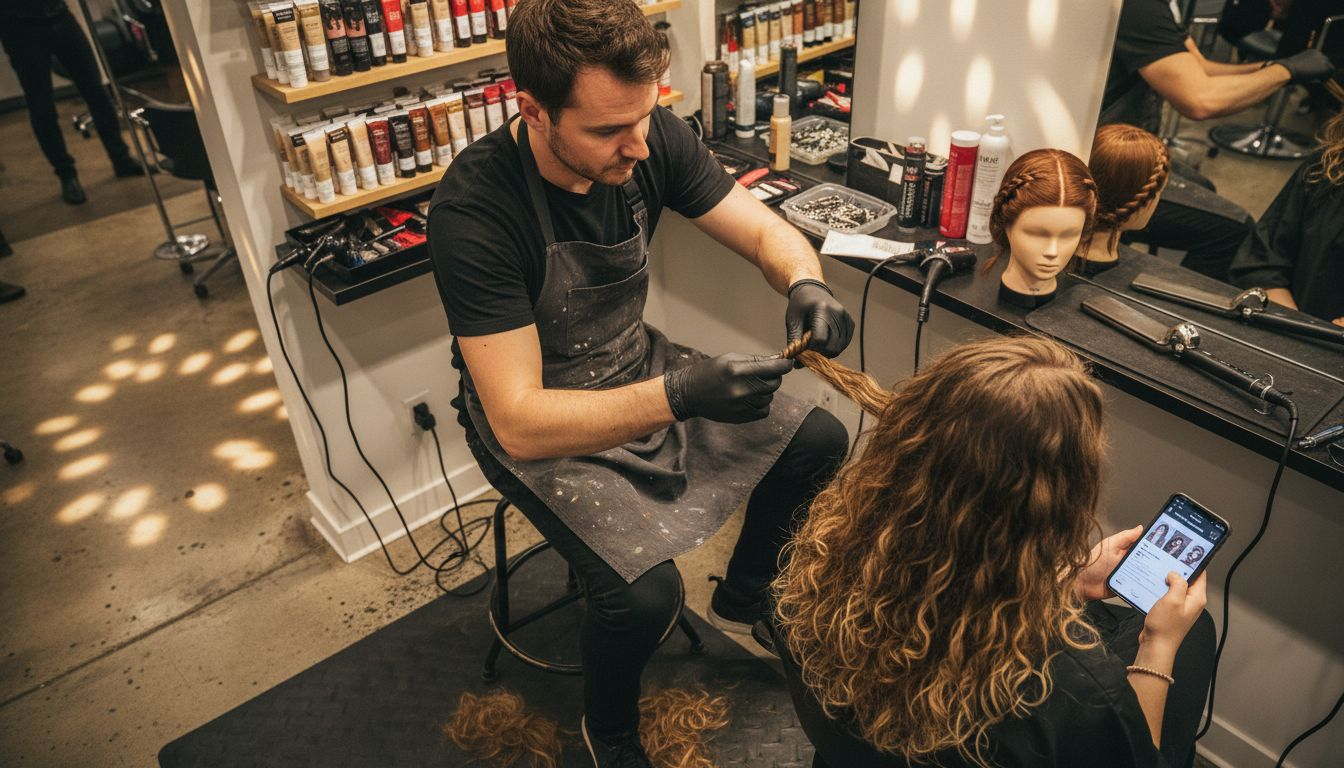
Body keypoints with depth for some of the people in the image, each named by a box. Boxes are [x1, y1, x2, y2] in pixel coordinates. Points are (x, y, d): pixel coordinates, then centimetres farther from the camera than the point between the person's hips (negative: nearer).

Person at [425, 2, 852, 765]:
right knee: (645, 589, -25)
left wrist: (807, 284, -31)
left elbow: (767, 231, -8)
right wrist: (676, 397, -46)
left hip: (638, 368, 6)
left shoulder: (653, 138, -16)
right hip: (540, 422, -6)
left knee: (820, 440, 3)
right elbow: (520, 423, -34)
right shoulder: (474, 208, -32)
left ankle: (741, 602, 30)